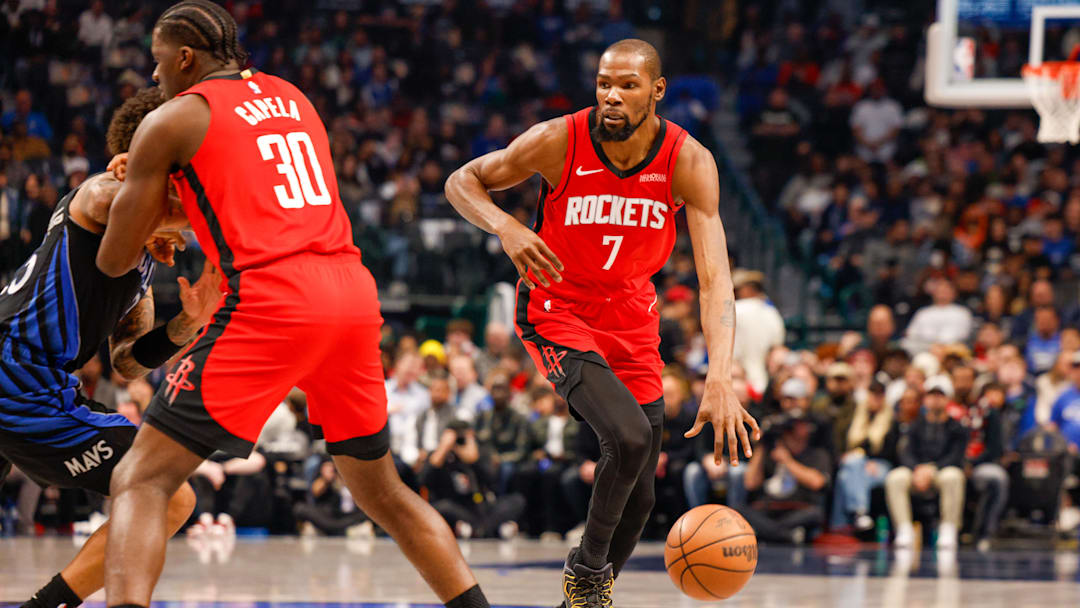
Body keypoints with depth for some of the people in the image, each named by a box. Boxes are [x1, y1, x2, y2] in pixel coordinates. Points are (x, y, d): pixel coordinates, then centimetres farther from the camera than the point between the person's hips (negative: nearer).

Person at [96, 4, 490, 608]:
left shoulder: (172, 120, 6)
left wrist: (140, 190, 30)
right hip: (353, 292, 6)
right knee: (382, 490, 23)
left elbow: (116, 261, 9)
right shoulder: (293, 98, 24)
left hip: (270, 299, -6)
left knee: (142, 479, -5)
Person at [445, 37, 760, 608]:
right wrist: (504, 227, -30)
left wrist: (720, 380, -42)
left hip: (631, 316, 4)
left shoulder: (689, 162, -19)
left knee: (639, 496, 6)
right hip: (558, 310, -4)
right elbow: (462, 181, -7)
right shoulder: (559, 141, -22)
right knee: (628, 436, -27)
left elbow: (714, 277, -28)